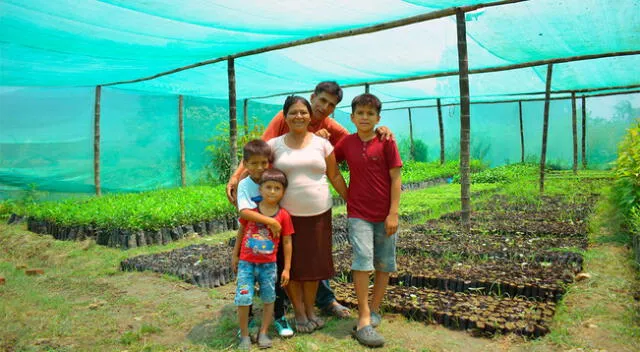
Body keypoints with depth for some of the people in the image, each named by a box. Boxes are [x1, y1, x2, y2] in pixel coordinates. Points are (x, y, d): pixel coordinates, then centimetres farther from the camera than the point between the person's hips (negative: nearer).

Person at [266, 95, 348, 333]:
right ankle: (299, 313, 25)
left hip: (318, 214, 1)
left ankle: (310, 310, 30)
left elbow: (335, 176, 7)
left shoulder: (322, 144, 4)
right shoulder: (275, 145, 1)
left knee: (314, 263, 10)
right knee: (292, 264, 6)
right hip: (287, 214, -1)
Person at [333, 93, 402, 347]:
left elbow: (395, 178, -6)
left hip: (385, 214, 0)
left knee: (384, 264, 9)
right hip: (358, 214, 0)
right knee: (362, 259, -12)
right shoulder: (347, 143, 3)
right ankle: (364, 319, -3)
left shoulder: (386, 142, -5)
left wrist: (393, 213, -10)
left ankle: (374, 311, 26)